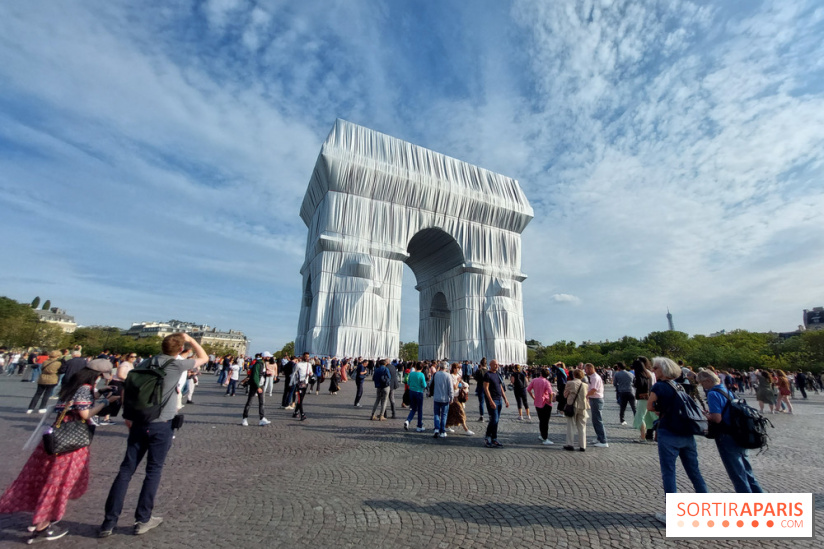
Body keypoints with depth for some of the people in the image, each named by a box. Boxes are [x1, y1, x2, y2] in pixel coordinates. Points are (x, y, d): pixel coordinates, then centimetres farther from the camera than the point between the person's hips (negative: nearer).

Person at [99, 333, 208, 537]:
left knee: (126, 469, 12)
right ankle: (143, 520, 19)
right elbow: (204, 358, 2)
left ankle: (109, 522, 17)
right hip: (161, 425, -4)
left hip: (139, 423, 4)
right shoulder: (177, 364, -11)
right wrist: (190, 339, 7)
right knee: (153, 471, 9)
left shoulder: (145, 364, 5)